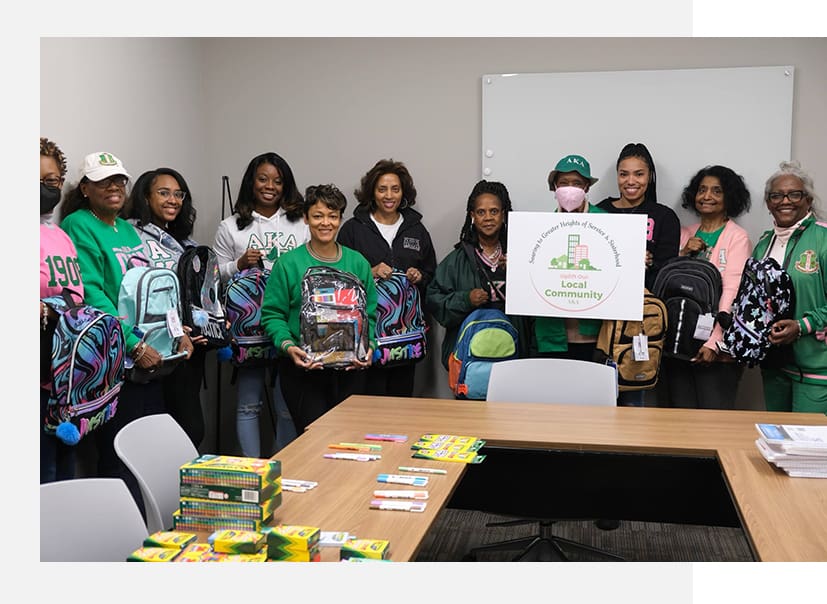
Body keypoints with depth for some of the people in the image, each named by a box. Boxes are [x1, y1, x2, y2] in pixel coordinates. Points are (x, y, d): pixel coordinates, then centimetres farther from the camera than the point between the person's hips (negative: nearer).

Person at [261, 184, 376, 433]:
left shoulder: (357, 263, 8)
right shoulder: (288, 263, -1)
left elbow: (369, 313, 9)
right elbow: (273, 314, -2)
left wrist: (368, 345, -7)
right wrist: (287, 346, -17)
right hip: (303, 367, -3)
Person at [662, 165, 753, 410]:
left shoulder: (737, 238, -1)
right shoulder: (684, 234, 14)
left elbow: (731, 291, -11)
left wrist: (714, 341, -20)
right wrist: (683, 255, -1)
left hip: (716, 349, -4)